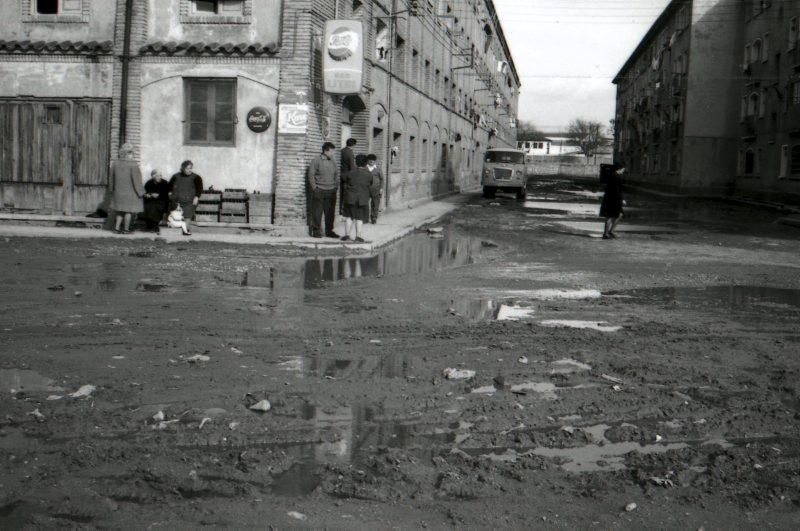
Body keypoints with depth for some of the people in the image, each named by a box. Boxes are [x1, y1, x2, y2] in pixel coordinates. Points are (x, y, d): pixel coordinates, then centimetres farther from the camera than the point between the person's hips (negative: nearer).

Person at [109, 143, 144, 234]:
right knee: (129, 210, 6)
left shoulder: (115, 163, -1)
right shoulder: (133, 164, -18)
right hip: (130, 192, -5)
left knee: (121, 209, 18)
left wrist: (112, 189, 21)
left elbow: (112, 178, 8)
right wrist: (140, 192, -8)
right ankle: (126, 229, 13)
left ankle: (117, 227, 13)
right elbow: (136, 180, -17)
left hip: (119, 191, 6)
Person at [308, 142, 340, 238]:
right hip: (319, 191, -5)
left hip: (331, 191, 5)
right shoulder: (316, 161, -4)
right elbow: (311, 175, -6)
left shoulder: (332, 162, 13)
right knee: (317, 213, -2)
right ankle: (316, 231, 5)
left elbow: (336, 174, 21)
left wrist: (336, 186, 9)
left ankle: (329, 231, 16)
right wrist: (314, 188, -11)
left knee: (330, 212, 7)